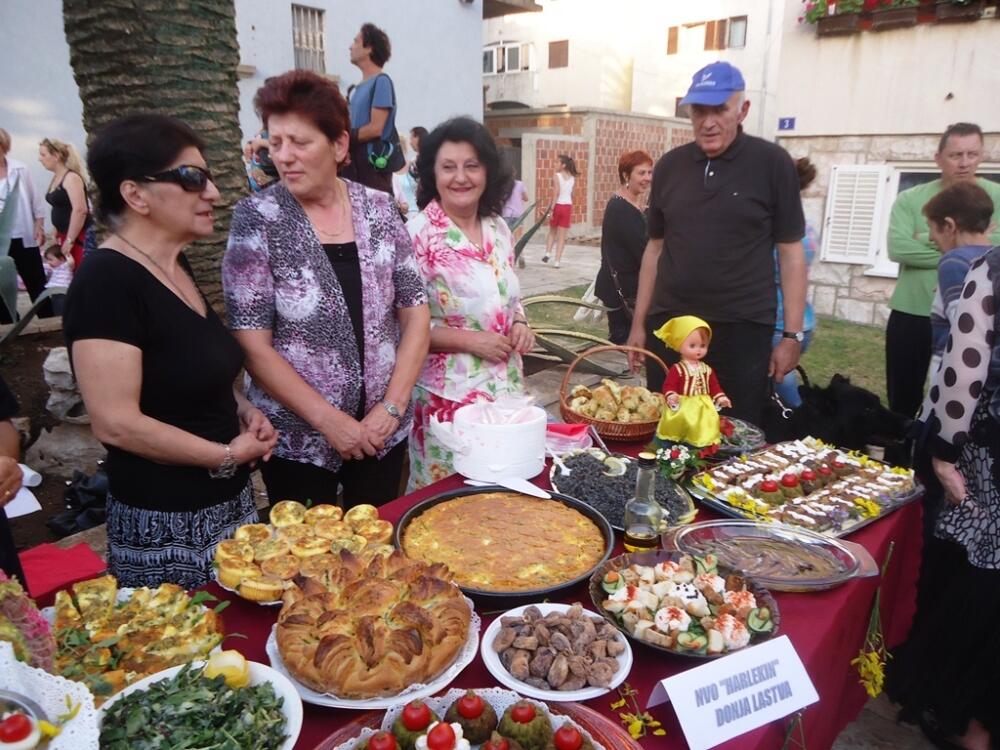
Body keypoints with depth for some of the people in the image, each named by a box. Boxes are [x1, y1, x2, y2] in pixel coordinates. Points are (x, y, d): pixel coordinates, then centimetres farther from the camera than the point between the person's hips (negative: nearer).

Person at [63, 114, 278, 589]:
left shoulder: (175, 266, 6)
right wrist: (227, 455, -14)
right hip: (166, 527, -8)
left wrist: (243, 410, 2)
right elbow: (116, 423, -24)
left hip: (229, 505, 8)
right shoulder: (106, 281, -20)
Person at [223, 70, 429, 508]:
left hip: (381, 429, 3)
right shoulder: (257, 218, -9)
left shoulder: (379, 209, -1)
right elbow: (253, 344, -12)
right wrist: (328, 420, -15)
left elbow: (415, 315, 1)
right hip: (297, 438, -2)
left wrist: (392, 406, -8)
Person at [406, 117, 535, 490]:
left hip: (507, 388, 6)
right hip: (448, 395, -6)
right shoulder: (419, 234, -13)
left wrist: (520, 324, -2)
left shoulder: (499, 229, 6)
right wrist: (469, 339, -19)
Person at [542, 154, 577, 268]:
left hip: (558, 205, -3)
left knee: (552, 232, 18)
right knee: (562, 236, 4)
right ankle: (557, 261, 2)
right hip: (568, 206, 3)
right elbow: (572, 194, 9)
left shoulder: (556, 176, -7)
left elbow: (557, 191, -17)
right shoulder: (572, 178, 7)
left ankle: (548, 252, 4)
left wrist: (552, 206, -19)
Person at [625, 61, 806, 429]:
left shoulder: (772, 164, -2)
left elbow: (791, 253, -1)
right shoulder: (669, 166, 7)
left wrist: (792, 335, -5)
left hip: (742, 328, -3)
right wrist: (639, 323, 10)